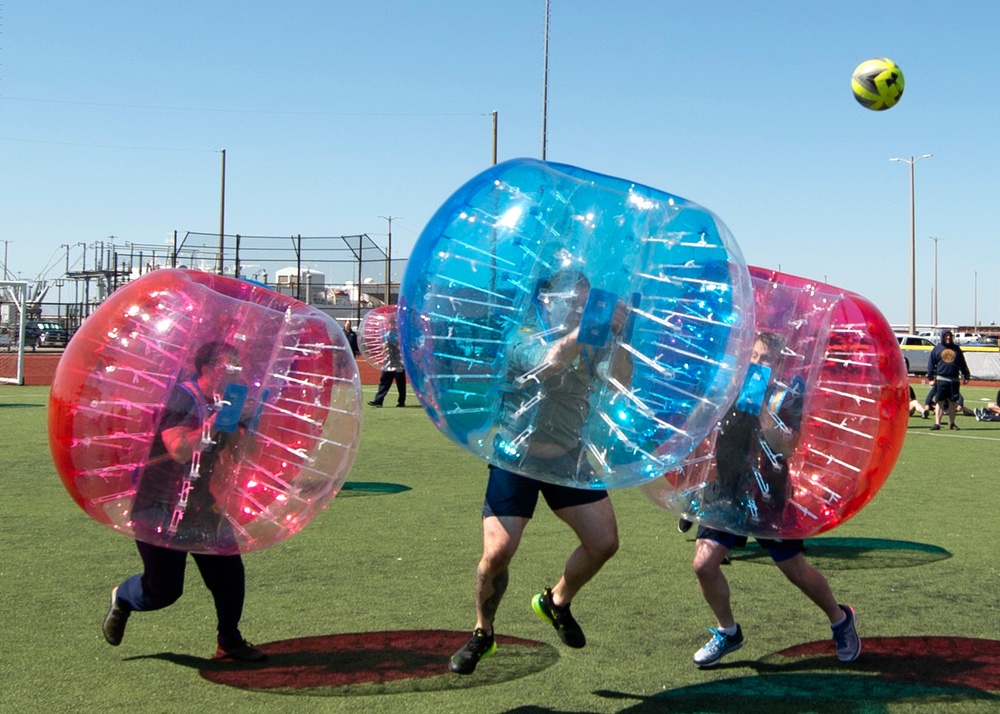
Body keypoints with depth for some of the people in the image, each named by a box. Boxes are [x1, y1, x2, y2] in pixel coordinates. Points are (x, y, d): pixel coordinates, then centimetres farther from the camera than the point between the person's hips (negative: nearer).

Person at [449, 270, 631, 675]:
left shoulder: (589, 348, 0)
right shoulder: (523, 342, -14)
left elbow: (621, 380, -17)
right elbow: (552, 362, -36)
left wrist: (616, 335, -28)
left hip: (568, 459, 5)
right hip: (516, 459, -4)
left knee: (604, 542, -1)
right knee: (497, 552, -13)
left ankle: (557, 602, 28)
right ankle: (482, 634, 13)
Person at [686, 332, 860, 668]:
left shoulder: (785, 397, -10)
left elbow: (786, 447, -23)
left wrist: (761, 407, -30)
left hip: (769, 496, -3)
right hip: (728, 491, 3)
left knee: (796, 571, 7)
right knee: (704, 563, -9)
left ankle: (841, 619, 36)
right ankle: (727, 631, 15)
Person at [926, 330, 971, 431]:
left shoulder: (956, 348, 12)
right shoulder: (937, 348, 6)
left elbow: (963, 364, 15)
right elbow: (931, 363, 5)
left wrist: (966, 376, 12)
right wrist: (930, 377, -1)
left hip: (954, 380, 2)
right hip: (941, 379, -2)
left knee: (952, 402, 6)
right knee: (939, 401, -3)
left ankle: (952, 423, 13)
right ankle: (937, 423, -4)